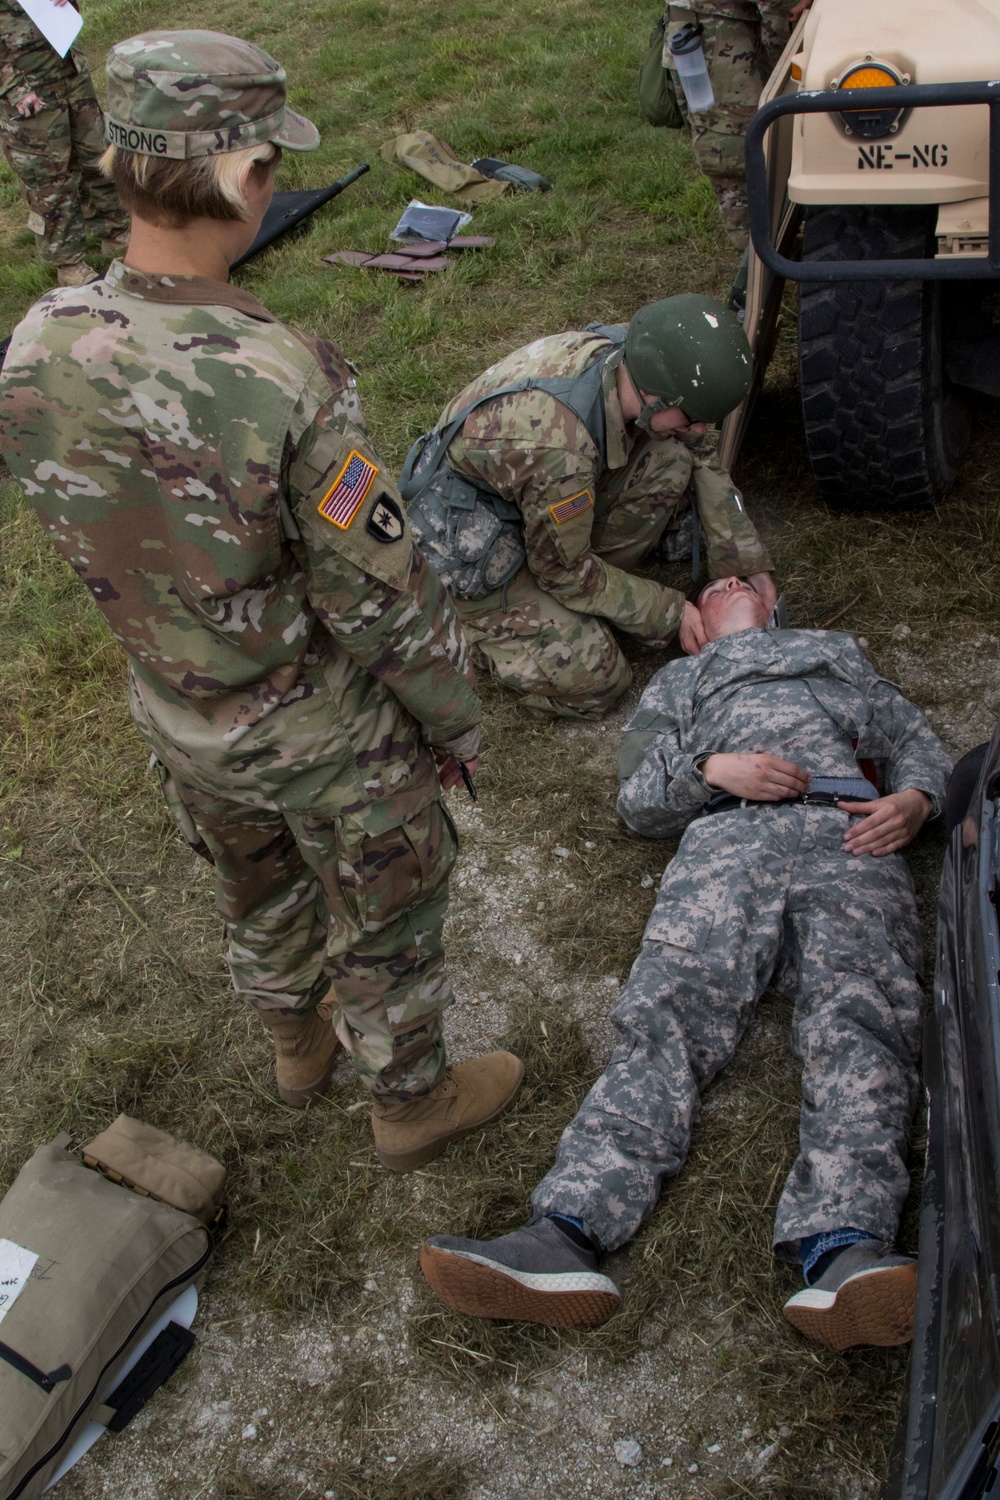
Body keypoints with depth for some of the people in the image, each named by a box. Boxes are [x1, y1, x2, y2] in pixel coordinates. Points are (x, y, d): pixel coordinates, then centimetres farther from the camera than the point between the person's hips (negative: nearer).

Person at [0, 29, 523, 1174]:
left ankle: (298, 1040, 60)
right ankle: (414, 1103, 46)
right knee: (386, 912, 20)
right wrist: (456, 723, -7)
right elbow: (382, 599, -25)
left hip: (176, 713, 6)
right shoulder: (284, 384, -34)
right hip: (326, 729, -6)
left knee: (257, 887, 32)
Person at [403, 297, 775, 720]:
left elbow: (702, 459, 1)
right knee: (595, 680, -17)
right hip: (467, 538, -7)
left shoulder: (630, 355, -17)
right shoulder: (558, 449, -39)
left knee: (673, 461, -11)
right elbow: (562, 570, -22)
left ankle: (591, 588, 3)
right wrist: (670, 613, -14)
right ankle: (467, 617, 4)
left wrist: (747, 565, -1)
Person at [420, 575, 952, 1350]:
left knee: (858, 1021, -29)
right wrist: (711, 766, 0)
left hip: (851, 837, 0)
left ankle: (846, 1257, -50)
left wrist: (914, 800, 4)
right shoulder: (681, 680, 38)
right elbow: (638, 799, 23)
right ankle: (567, 1235, -43)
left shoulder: (839, 650, 42)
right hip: (730, 837, 0)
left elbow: (919, 742, 30)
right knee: (668, 1016, -25)